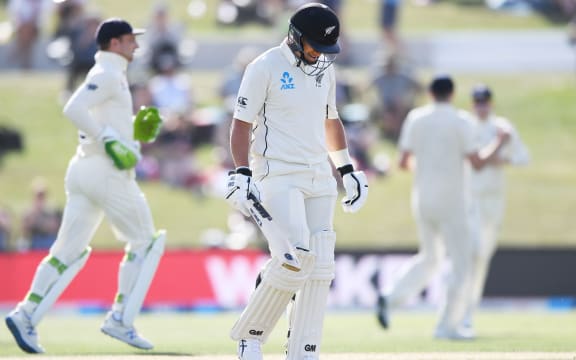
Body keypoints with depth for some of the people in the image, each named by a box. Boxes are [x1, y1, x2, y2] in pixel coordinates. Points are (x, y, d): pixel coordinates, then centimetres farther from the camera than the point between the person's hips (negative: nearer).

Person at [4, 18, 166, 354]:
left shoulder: (109, 75, 22)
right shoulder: (108, 74, -8)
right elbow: (73, 109, -23)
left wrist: (134, 133, 15)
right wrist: (109, 140, -23)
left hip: (82, 170, 9)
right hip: (106, 172, -9)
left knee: (69, 250, 5)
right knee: (144, 241, 2)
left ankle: (26, 315, -6)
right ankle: (120, 320, -1)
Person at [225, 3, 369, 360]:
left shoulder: (325, 70, 12)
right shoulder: (265, 68, -8)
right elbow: (242, 124, -7)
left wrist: (348, 169, 21)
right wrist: (242, 175, -17)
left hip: (319, 177, 7)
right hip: (278, 176, -7)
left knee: (320, 267, 0)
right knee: (295, 258, -20)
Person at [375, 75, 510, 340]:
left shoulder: (415, 118, 3)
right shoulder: (460, 122, -10)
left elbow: (403, 162, 1)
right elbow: (478, 163, -12)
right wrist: (499, 143, 3)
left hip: (422, 199, 5)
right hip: (450, 202, -5)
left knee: (430, 257, 21)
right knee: (461, 263, 4)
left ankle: (391, 297, 1)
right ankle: (448, 326, 1)